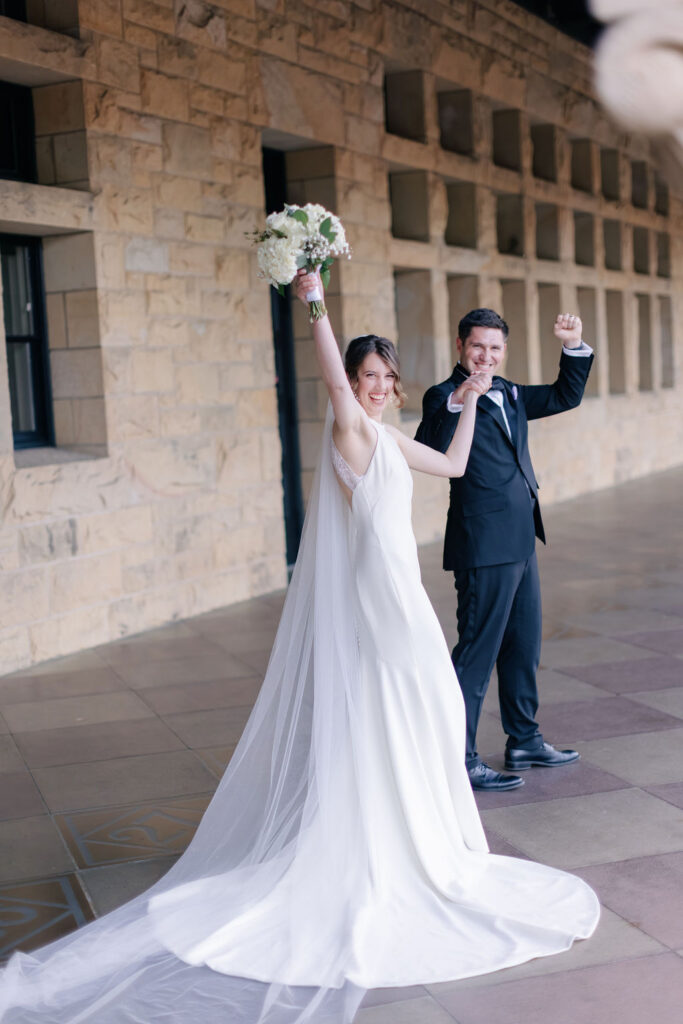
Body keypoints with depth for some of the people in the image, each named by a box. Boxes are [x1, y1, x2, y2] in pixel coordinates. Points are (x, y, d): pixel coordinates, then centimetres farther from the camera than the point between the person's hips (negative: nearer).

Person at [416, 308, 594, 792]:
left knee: (523, 648, 18)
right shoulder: (444, 396, -10)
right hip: (484, 547, -9)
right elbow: (428, 452, -28)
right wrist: (457, 402, -41)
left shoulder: (509, 394, 14)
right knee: (477, 652, -3)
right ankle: (460, 761, 5)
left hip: (521, 543, 9)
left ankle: (525, 742, 33)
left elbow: (565, 397, 23)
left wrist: (574, 346, 10)